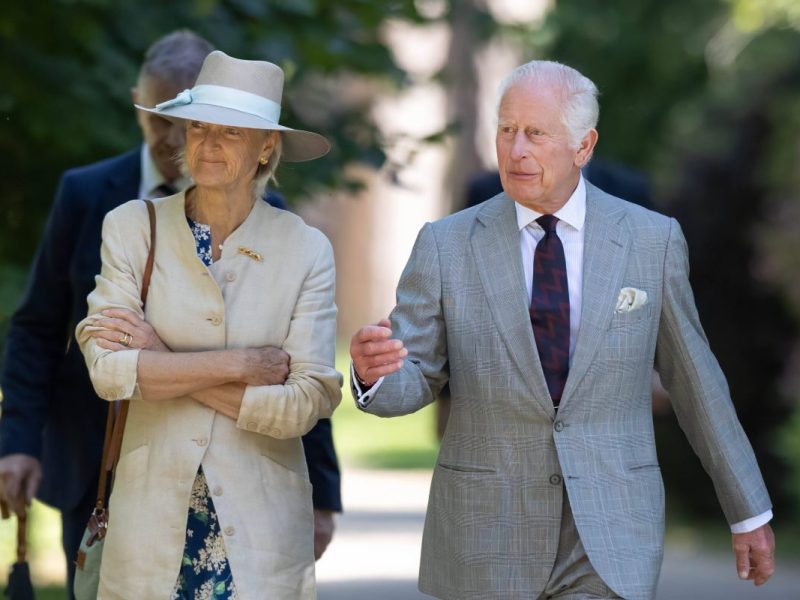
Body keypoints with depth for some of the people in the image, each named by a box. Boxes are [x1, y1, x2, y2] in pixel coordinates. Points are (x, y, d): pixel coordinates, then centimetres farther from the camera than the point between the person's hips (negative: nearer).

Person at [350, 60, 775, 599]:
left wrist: (750, 511, 14)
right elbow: (410, 382, -4)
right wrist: (372, 368, -29)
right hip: (485, 537, 1)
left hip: (609, 537, -1)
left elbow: (694, 379, 8)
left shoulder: (652, 241, 0)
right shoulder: (445, 246, -1)